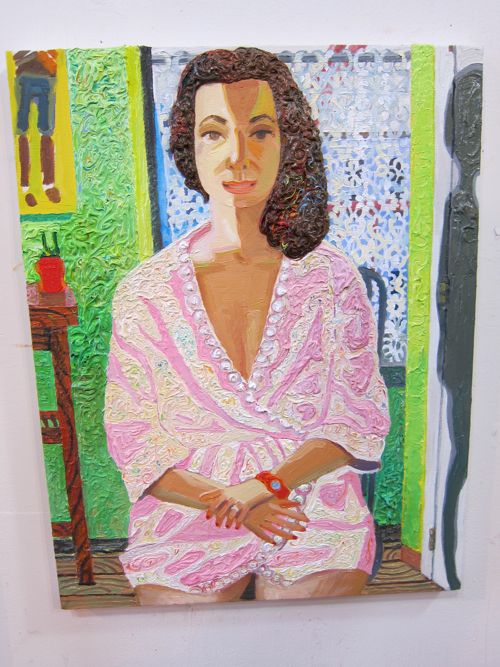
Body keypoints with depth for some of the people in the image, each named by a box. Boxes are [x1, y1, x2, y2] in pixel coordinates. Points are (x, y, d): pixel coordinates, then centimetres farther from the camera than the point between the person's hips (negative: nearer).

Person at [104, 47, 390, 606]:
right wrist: (229, 503, -15)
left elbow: (361, 418, -2)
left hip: (316, 518, 1)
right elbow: (130, 435, -3)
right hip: (183, 522, 0)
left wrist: (265, 484, -16)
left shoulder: (333, 279, -3)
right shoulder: (143, 291, -4)